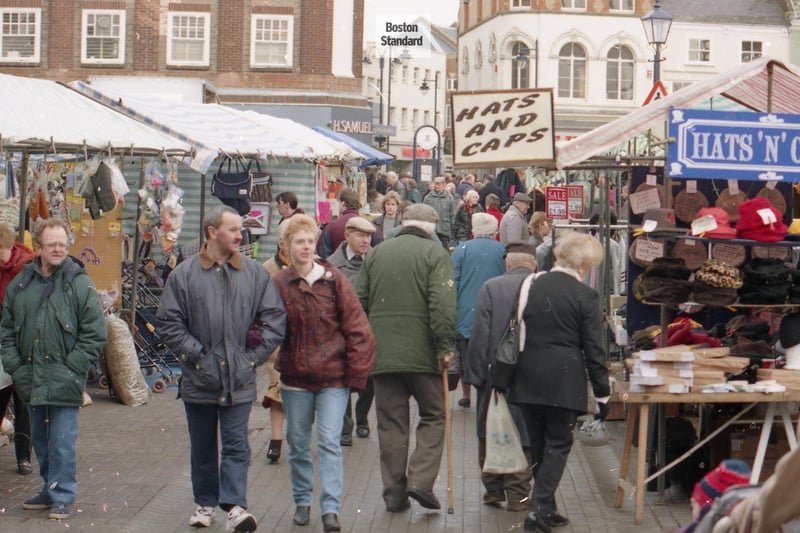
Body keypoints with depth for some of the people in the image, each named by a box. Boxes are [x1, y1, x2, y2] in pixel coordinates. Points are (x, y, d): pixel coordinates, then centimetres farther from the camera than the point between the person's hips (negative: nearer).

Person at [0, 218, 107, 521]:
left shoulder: (80, 285, -6)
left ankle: (62, 496, 7)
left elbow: (94, 334, -7)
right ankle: (50, 490, 28)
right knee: (40, 439, 15)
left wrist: (71, 368, -11)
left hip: (64, 383, -5)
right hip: (32, 382, 5)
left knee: (62, 442, -4)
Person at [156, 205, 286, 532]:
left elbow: (274, 318, 4)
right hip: (199, 379, 0)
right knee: (202, 447, 13)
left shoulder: (255, 273, 2)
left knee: (236, 444, -4)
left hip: (239, 379, 0)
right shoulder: (184, 275, -2)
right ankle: (205, 503, 27)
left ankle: (235, 504, -6)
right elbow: (168, 322, -2)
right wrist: (194, 354, -9)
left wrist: (255, 355, -3)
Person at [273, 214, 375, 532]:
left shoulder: (334, 280, -4)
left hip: (333, 377, -2)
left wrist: (355, 373, -5)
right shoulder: (278, 284, -1)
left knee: (329, 442, -7)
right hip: (295, 378, 2)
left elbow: (357, 328, -3)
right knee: (298, 443, 12)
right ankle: (302, 500, 28)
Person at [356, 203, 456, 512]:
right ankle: (421, 480, -5)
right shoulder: (435, 253, -2)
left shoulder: (376, 253, 11)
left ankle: (394, 494, 10)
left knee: (390, 423, 9)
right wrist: (445, 347, -11)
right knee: (433, 416, 10)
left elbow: (359, 302, 11)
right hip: (423, 354, -4)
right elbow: (442, 304, -15)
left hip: (382, 354, 4)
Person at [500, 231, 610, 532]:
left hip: (528, 378, 5)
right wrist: (602, 393, 0)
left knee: (538, 444, 14)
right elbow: (593, 349, -7)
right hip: (563, 380, -4)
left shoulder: (531, 286, 5)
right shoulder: (585, 296, -8)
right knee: (558, 444, 4)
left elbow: (518, 334, 11)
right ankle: (539, 507, -8)